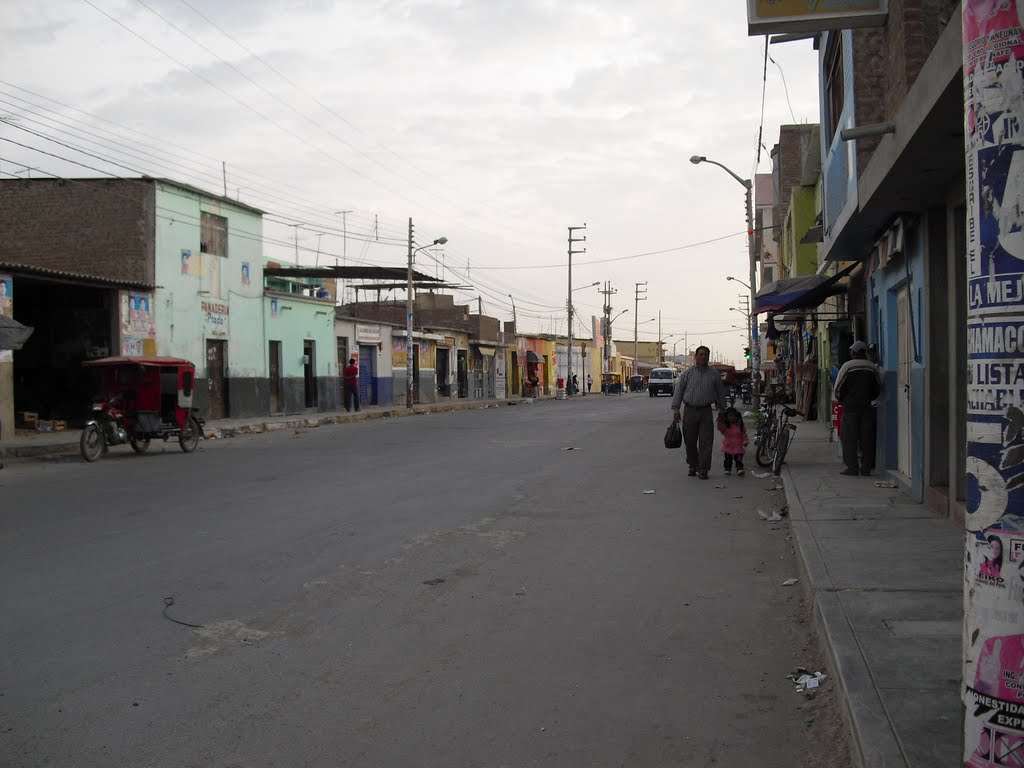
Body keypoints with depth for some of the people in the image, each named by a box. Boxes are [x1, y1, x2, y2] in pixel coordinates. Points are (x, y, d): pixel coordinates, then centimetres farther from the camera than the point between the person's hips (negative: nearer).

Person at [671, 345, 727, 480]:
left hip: (706, 412, 0)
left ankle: (703, 469, -2)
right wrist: (675, 410, -1)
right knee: (690, 441, 5)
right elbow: (678, 391, 5)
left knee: (706, 442, -5)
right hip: (690, 411, 0)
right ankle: (693, 466, 20)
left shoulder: (714, 374, 8)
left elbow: (720, 393, 14)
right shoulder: (687, 373, 5)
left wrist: (722, 411, 11)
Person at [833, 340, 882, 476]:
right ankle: (866, 467, 6)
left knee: (849, 438, -1)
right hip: (866, 407, 4)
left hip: (850, 407, -4)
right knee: (866, 437, 6)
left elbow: (838, 388, -5)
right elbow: (877, 389, 12)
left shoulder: (847, 366, -6)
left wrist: (841, 400, 12)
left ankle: (852, 467, -4)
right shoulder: (872, 367, 6)